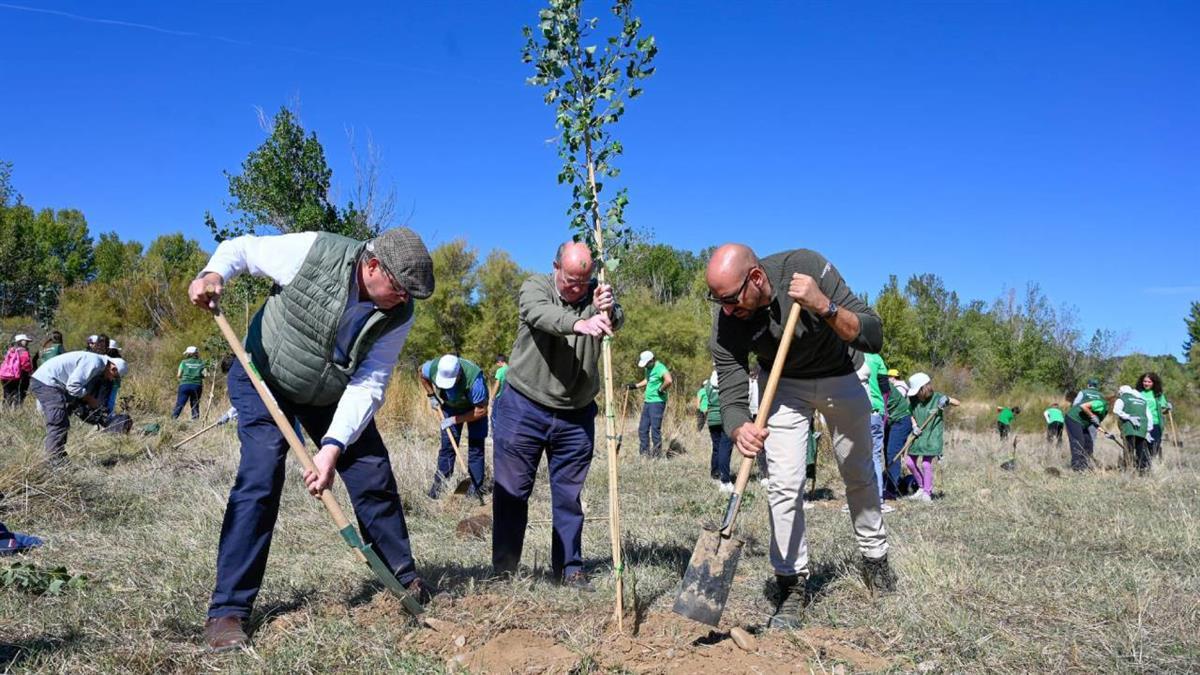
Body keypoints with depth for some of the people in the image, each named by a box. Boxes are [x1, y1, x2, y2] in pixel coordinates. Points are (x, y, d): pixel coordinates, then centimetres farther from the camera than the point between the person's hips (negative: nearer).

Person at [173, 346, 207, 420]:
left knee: (179, 404, -1)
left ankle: (173, 419, -8)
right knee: (195, 405, 11)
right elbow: (205, 375, -1)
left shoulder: (184, 362, 5)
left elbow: (178, 376, 3)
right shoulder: (201, 363, 8)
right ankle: (195, 419, 3)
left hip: (185, 384, -1)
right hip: (197, 385, 1)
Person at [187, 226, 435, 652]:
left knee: (375, 477, -1)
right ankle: (227, 609, -7)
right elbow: (241, 248, -12)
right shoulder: (313, 251, -29)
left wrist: (333, 446, -32)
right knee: (260, 480, -17)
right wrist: (213, 273, -34)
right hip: (263, 379, -3)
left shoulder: (399, 315, -20)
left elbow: (368, 387, -21)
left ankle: (405, 578, 18)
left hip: (333, 396, 4)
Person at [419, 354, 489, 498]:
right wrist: (431, 396, -7)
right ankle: (439, 484, 12)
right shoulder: (433, 368, -30)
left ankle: (475, 489, 0)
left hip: (475, 408, -3)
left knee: (475, 447, -5)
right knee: (447, 445, 2)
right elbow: (420, 372, -2)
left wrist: (456, 420, -27)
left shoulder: (474, 378, -42)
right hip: (451, 406, 3)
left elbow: (481, 411, -30)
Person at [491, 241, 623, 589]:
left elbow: (616, 322, -17)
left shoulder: (597, 294, 3)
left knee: (569, 496, 11)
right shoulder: (535, 287, -5)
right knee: (511, 492, 5)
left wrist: (608, 310, -42)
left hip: (576, 416, 2)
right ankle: (504, 569, 17)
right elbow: (542, 315, -28)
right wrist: (579, 323, -49)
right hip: (523, 408, -2)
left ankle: (570, 568, 22)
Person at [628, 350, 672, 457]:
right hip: (647, 401, 10)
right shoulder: (649, 368, 13)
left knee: (655, 429, -6)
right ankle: (644, 453, 17)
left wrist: (661, 390, -20)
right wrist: (635, 386, 23)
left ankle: (657, 454, 2)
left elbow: (669, 380, -34)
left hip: (657, 402, -9)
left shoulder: (660, 368, -17)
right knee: (642, 429, 10)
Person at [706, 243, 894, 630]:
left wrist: (823, 307, -47)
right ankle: (791, 586, 5)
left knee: (859, 475, 14)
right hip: (783, 387, 0)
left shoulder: (806, 267, -33)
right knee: (783, 485, -10)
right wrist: (739, 431, -50)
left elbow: (872, 338, -31)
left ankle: (875, 558, 37)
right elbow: (732, 397, -28)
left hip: (838, 378, 0)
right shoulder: (726, 325, -28)